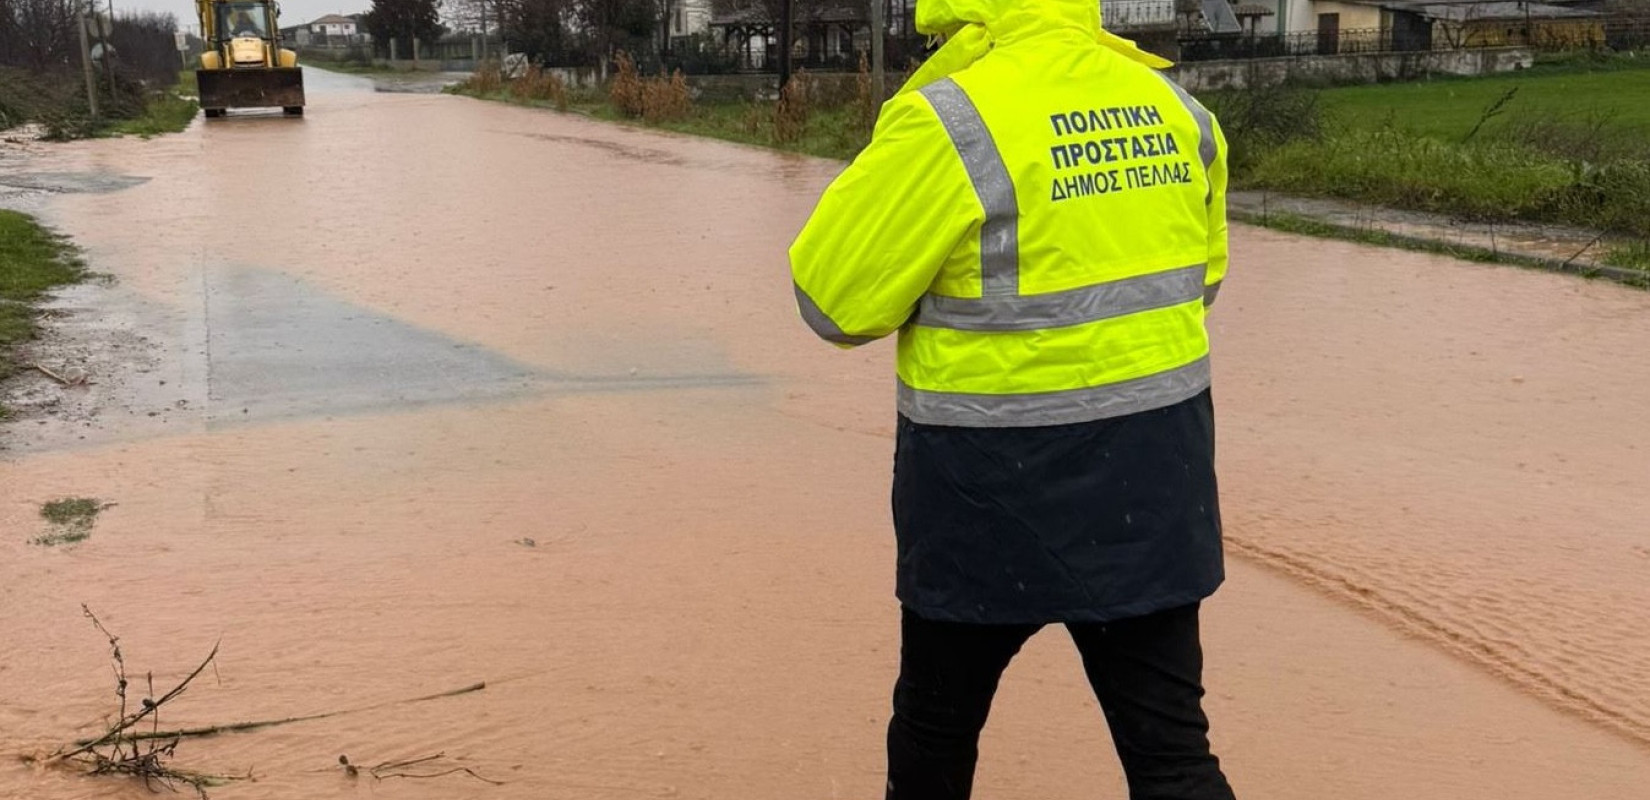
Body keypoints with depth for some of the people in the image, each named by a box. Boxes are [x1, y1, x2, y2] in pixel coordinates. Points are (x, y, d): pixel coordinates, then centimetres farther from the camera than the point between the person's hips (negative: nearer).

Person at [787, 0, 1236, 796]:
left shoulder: (950, 122, -17)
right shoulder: (1176, 107, 4)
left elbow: (834, 300, -9)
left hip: (1001, 482, -5)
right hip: (1153, 466, 5)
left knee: (936, 718, 19)